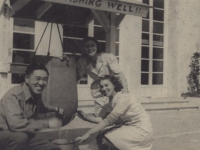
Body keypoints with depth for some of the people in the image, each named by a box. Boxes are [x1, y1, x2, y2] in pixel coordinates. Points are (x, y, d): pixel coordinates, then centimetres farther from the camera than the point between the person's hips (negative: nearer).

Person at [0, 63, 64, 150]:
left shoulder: (36, 94, -1)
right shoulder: (13, 96, -28)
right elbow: (16, 124, -42)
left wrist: (55, 109, 24)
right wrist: (47, 123, -34)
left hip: (25, 135, 8)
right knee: (20, 136, -40)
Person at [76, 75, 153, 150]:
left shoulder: (123, 98, -20)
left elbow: (109, 120, -26)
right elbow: (104, 119, 4)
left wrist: (88, 133, -27)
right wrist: (87, 118, -9)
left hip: (141, 130, -8)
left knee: (104, 139, -16)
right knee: (100, 137, -4)